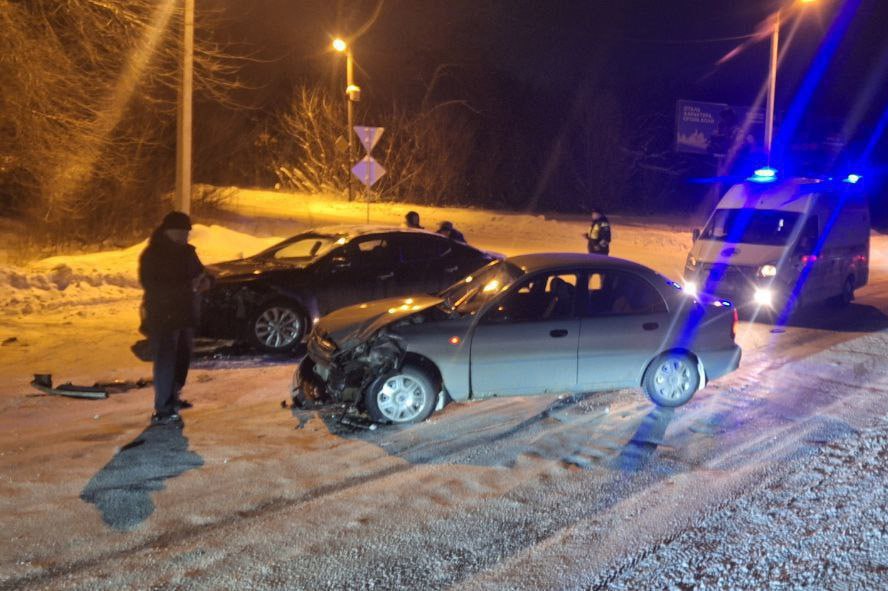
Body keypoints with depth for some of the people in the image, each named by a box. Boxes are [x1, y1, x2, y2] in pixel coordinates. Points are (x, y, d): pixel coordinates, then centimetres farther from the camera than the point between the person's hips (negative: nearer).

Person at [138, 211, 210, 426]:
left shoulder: (186, 251, 10)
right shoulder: (152, 255, -12)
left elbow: (198, 271, 21)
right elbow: (152, 286, -21)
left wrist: (203, 281, -6)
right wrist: (188, 287, -27)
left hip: (185, 314, 8)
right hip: (163, 317, -8)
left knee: (182, 358, 14)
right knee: (165, 362, -11)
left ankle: (172, 398, 31)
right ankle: (162, 411, -11)